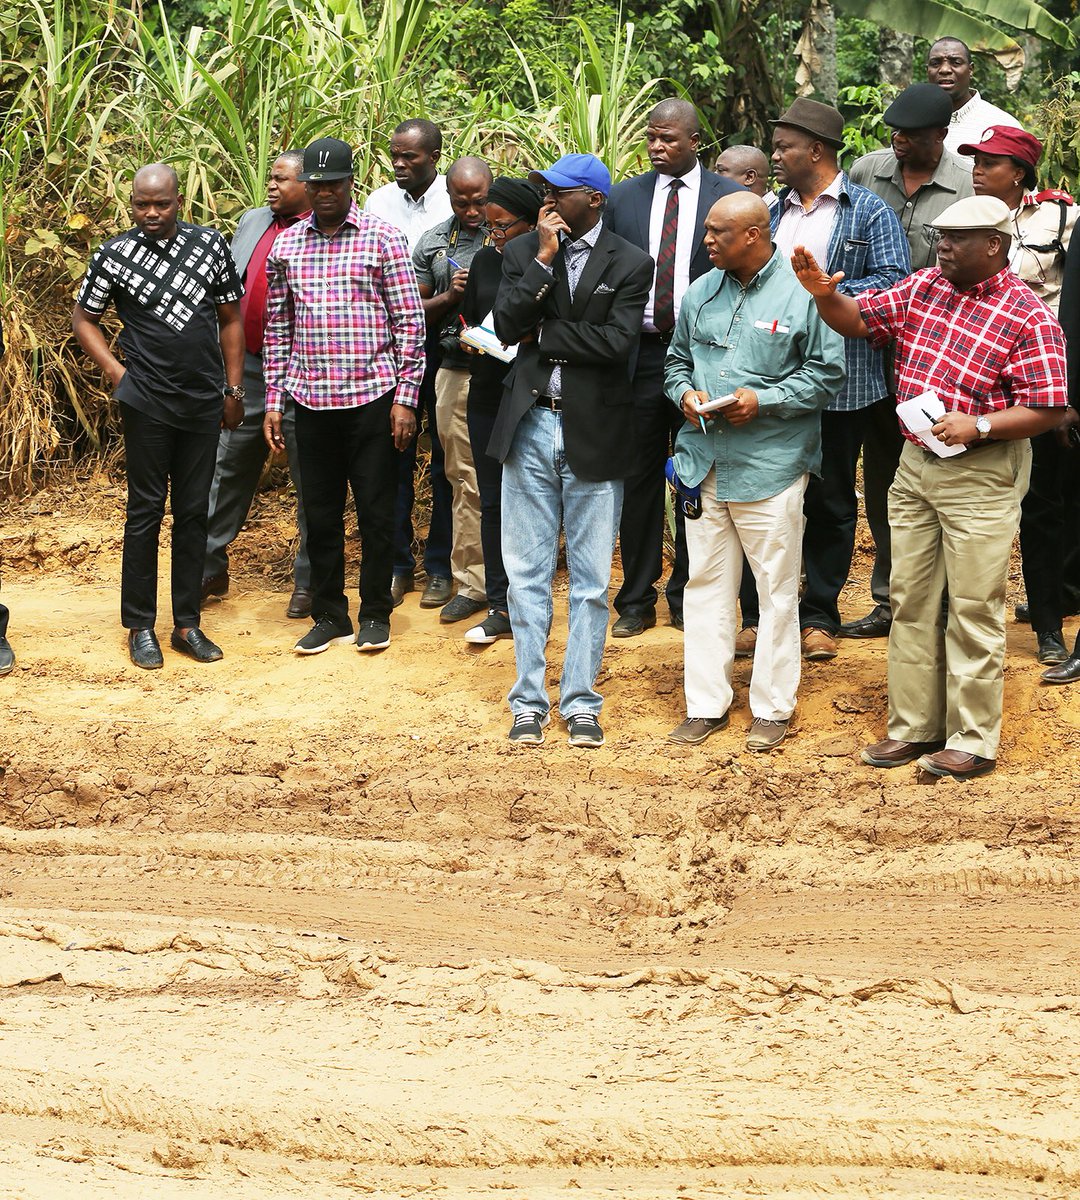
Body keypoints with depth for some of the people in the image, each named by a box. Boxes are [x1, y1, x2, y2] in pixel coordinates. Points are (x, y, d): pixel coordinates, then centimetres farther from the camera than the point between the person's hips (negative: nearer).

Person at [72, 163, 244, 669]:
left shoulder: (210, 244, 2)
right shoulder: (113, 256, -4)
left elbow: (230, 318, 10)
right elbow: (84, 318, 7)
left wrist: (234, 389, 8)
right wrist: (117, 372, -4)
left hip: (204, 402, 3)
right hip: (147, 404, -3)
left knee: (194, 513, 8)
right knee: (145, 511, 1)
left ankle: (187, 623, 15)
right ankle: (140, 627, 8)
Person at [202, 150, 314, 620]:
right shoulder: (252, 223, 11)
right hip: (247, 367, 6)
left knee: (311, 482, 4)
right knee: (229, 471, 12)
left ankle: (309, 581, 14)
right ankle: (209, 568, 23)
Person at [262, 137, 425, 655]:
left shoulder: (383, 238, -2)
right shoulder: (286, 246, 8)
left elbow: (409, 322, -2)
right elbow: (277, 328, 13)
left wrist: (405, 397, -7)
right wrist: (273, 400, 8)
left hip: (371, 398, -3)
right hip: (311, 400, 3)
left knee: (375, 511, 3)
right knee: (320, 513, 8)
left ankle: (375, 614, 15)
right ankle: (329, 615, 19)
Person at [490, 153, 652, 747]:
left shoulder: (629, 264, -4)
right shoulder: (523, 252, 4)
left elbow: (615, 341, -15)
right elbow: (506, 324, -9)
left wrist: (541, 334, -10)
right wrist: (544, 259, -14)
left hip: (594, 429, -2)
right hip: (530, 425, 2)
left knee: (591, 579, 5)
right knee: (527, 572, 6)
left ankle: (580, 701, 14)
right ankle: (529, 700, 13)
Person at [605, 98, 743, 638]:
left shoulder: (728, 198, 0)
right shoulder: (622, 198, 6)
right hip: (639, 353, 2)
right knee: (638, 477, 5)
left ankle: (687, 594, 17)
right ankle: (636, 598, 13)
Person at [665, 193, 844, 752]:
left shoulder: (801, 296, -7)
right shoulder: (700, 293, 11)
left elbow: (827, 373, -6)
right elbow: (676, 360, 21)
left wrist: (763, 400, -15)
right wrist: (684, 392, -1)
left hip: (771, 467, -5)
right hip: (703, 464, 5)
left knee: (777, 589, 2)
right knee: (706, 584, 9)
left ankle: (772, 707, 12)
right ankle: (705, 704, 16)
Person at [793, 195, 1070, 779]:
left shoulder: (1028, 318, -13)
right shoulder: (923, 286, 6)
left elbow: (1046, 409, -14)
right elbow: (858, 319, 11)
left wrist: (978, 425, -25)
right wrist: (823, 293, -9)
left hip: (979, 474, -7)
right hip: (915, 465, 7)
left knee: (973, 611, 0)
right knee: (911, 602, 13)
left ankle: (973, 742, 8)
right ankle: (913, 727, 23)